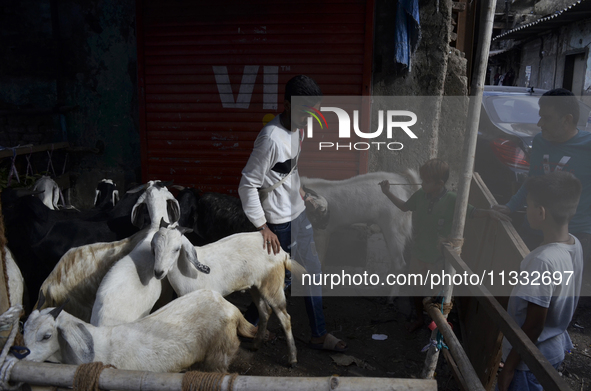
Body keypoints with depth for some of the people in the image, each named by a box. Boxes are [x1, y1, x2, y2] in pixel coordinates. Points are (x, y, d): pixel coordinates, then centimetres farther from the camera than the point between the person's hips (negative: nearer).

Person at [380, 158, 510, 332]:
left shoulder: (452, 200, -20)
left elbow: (472, 212, -10)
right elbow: (405, 207, 7)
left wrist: (489, 212, -28)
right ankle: (419, 318, 44)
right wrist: (388, 193, 0)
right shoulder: (420, 195, -11)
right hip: (419, 254, 4)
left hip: (438, 257, -3)